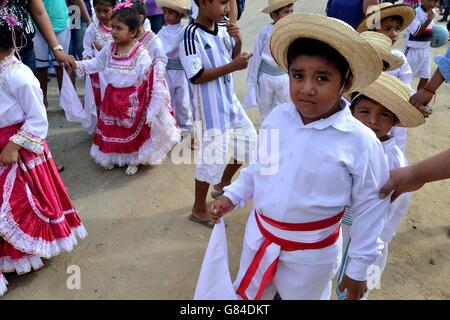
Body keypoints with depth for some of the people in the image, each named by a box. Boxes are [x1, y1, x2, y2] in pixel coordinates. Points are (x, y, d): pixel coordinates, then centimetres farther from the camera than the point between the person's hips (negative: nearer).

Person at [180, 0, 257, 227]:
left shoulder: (222, 30, 2)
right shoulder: (191, 35, -20)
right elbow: (196, 76, -23)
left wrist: (237, 42, -6)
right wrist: (232, 66, -23)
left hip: (229, 101, 8)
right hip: (209, 108, -8)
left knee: (250, 142, 19)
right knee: (211, 158, 1)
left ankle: (222, 184, 40)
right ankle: (199, 209, 23)